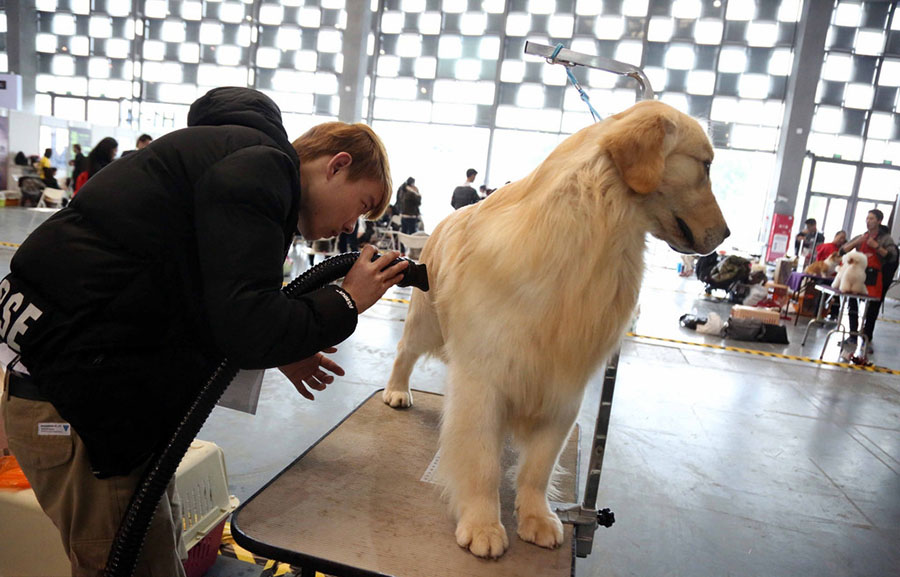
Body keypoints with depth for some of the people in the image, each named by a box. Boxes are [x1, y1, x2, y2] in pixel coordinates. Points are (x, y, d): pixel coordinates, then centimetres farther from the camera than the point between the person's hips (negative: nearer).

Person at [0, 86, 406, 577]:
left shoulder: (243, 157, 14)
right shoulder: (261, 165, -17)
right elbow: (248, 329, -25)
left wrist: (279, 350, 11)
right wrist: (347, 302, -10)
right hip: (72, 395, -10)